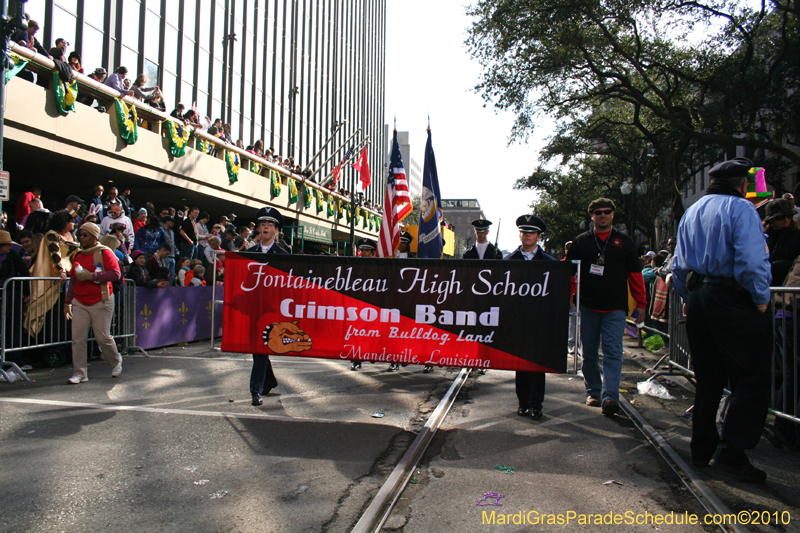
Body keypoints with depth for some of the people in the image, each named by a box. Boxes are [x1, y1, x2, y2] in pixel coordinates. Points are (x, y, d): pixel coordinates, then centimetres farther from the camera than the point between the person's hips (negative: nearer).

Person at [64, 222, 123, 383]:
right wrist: (67, 302, 18)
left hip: (101, 302, -5)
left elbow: (116, 274, -18)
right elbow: (73, 281, 19)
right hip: (79, 302, 5)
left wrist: (91, 276, -21)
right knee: (77, 338, -2)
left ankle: (116, 362, 25)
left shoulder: (105, 253, -6)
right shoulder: (78, 256, 14)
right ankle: (79, 373, 5)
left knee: (103, 337, -1)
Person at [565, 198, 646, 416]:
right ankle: (593, 391, 22)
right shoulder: (581, 241, 9)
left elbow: (635, 274, 10)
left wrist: (640, 302, 7)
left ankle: (610, 397, -12)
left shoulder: (624, 242, 9)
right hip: (587, 306, 1)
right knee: (589, 352, 8)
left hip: (615, 308, -1)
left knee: (613, 352, -9)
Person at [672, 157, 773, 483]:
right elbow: (751, 259, -19)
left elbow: (679, 266, 17)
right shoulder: (741, 209, -7)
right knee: (751, 379, -1)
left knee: (708, 379, 15)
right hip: (733, 299, -8)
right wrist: (761, 298, -8)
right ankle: (731, 452, -6)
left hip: (698, 298, 8)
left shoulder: (690, 213, 16)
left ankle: (703, 450, 21)